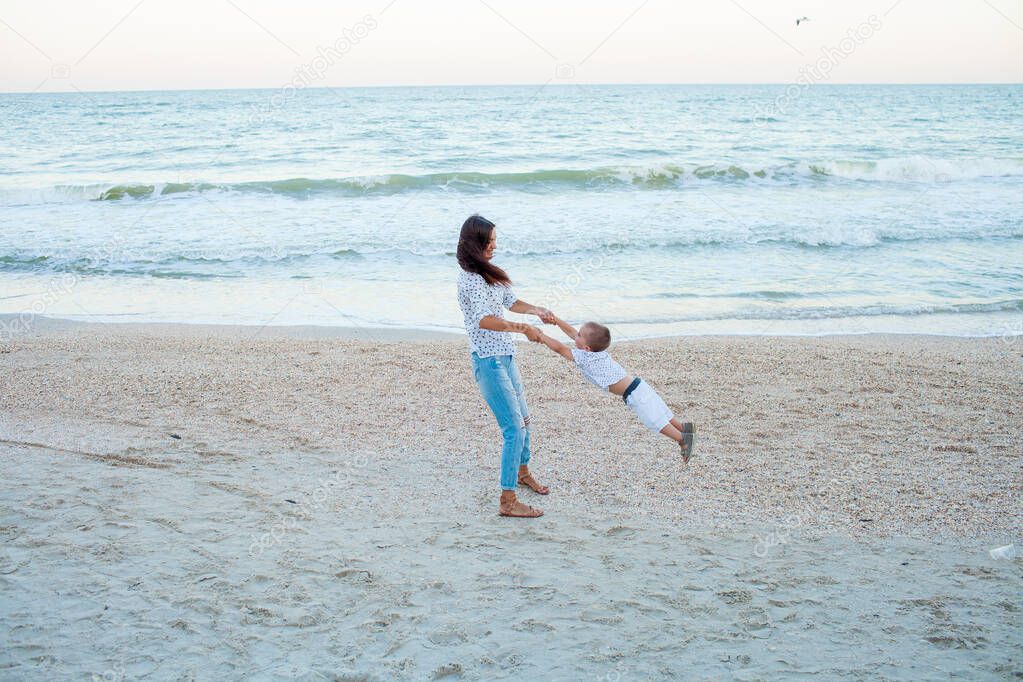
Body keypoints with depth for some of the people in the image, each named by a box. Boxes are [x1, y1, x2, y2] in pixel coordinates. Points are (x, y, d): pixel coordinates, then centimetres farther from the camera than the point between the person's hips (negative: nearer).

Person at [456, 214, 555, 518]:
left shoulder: (489, 273, 11)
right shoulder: (471, 279, -20)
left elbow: (510, 302, 19)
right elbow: (484, 320, -33)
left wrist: (536, 310, 2)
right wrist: (523, 328, -37)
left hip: (505, 355, 10)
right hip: (488, 360, -10)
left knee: (522, 418, 24)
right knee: (514, 427, -12)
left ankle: (522, 471, 47)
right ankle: (508, 501, -8)